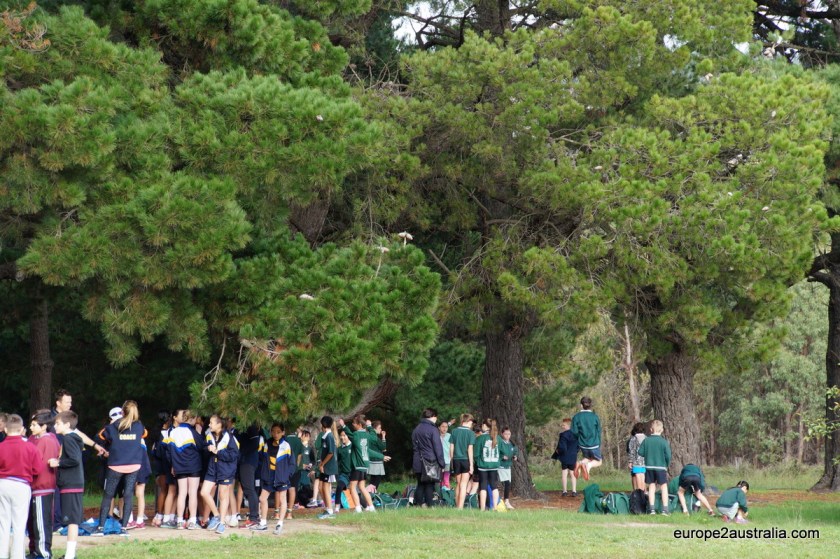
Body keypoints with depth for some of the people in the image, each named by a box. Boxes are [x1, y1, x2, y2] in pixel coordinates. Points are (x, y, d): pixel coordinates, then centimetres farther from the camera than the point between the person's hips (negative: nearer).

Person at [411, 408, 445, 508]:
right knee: (430, 485, -2)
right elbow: (438, 448, -11)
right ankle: (428, 505, -6)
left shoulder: (416, 429, 12)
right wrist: (442, 463, -8)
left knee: (420, 484, 12)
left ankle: (418, 504, 7)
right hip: (431, 461, -6)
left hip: (418, 462, 6)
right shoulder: (433, 429, -9)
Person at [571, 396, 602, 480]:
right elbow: (599, 432, 0)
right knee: (598, 461, 19)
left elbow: (574, 432, -8)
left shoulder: (576, 417, -6)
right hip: (594, 445, -2)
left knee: (588, 458, 28)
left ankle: (581, 463, -7)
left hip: (583, 444, 2)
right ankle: (589, 465, -16)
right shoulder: (595, 417, -5)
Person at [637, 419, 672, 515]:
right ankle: (665, 509, 0)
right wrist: (667, 464, 8)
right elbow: (668, 455, -11)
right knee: (664, 487, 5)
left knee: (651, 487, 11)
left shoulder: (646, 440, -3)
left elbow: (640, 452, -1)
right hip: (661, 467, -3)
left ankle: (652, 509, 8)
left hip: (649, 467, 3)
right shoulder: (664, 442, -11)